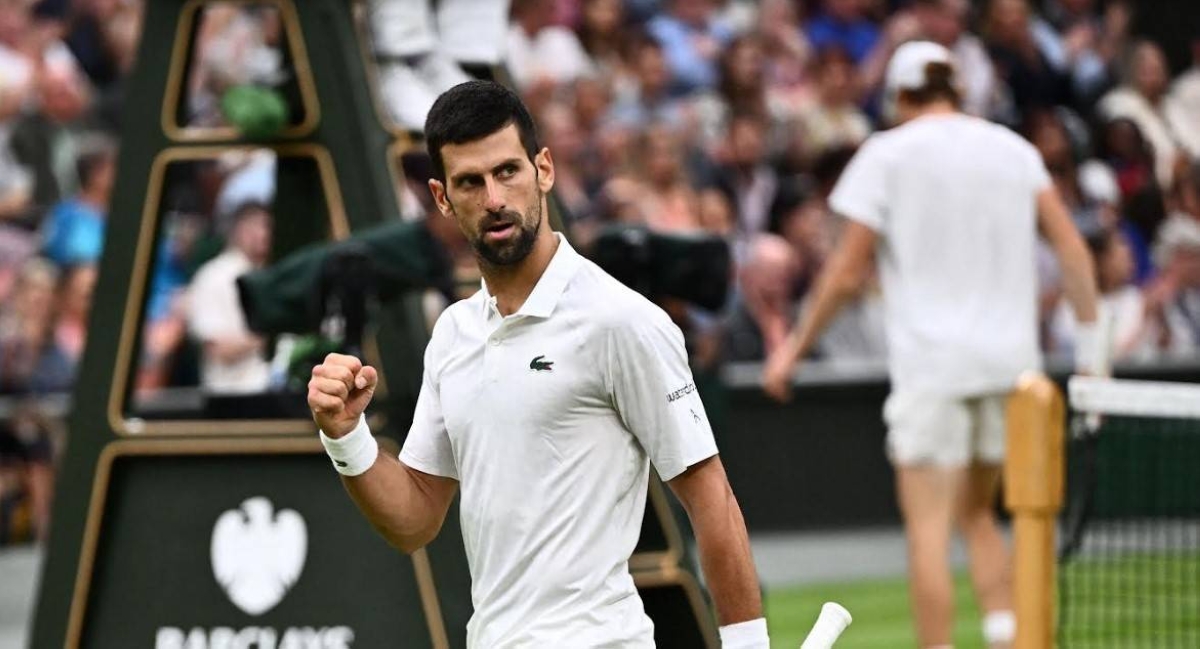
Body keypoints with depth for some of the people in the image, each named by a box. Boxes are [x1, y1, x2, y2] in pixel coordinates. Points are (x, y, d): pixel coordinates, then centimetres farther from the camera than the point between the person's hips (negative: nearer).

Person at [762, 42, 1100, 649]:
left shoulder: (888, 154, -1)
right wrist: (1091, 343, 8)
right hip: (1009, 359, 5)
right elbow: (1071, 247, 4)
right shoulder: (1015, 150, 11)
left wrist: (795, 346, 6)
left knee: (929, 526, -4)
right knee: (976, 515, 17)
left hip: (931, 362, -5)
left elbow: (846, 272, -4)